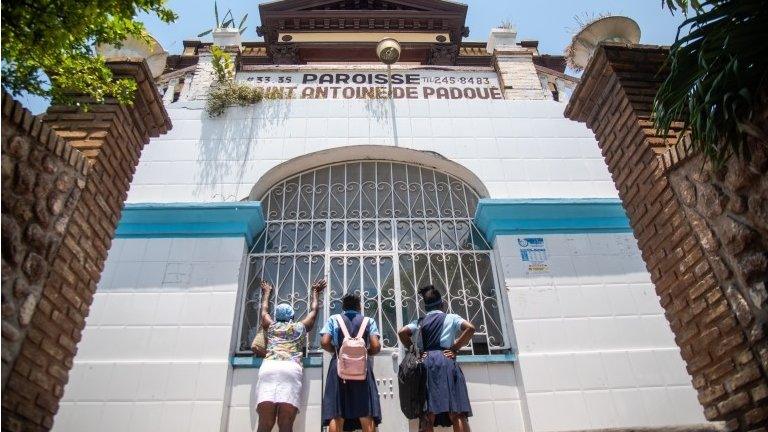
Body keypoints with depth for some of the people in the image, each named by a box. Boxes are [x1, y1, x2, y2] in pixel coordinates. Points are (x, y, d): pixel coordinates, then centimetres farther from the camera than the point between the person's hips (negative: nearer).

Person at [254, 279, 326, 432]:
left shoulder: (271, 326, 27)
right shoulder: (300, 327, 25)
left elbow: (264, 310, 47)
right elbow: (313, 311, 42)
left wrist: (266, 292, 63)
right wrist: (315, 292, 57)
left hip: (268, 367, 1)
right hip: (291, 369, -1)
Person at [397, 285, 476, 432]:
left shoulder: (419, 322, 19)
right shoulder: (451, 318, 13)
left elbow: (402, 332, 2)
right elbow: (470, 328, -4)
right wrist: (455, 348, 1)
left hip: (426, 363, 3)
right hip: (446, 361, -2)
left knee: (428, 417, -1)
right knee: (457, 413, -6)